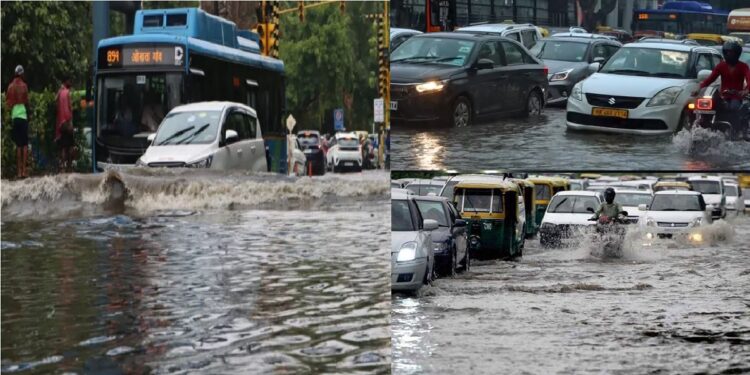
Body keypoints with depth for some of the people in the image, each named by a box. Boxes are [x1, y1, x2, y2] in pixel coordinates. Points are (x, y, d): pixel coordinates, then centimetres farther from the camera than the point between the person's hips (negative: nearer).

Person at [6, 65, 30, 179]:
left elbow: (8, 102, 7)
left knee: (18, 145, 6)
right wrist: (29, 114, 12)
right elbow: (26, 102, -1)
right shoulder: (23, 86, -1)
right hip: (23, 116, -3)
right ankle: (24, 170, -8)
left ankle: (19, 170, 2)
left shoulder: (11, 86, 6)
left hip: (14, 117, 3)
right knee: (25, 144, -1)